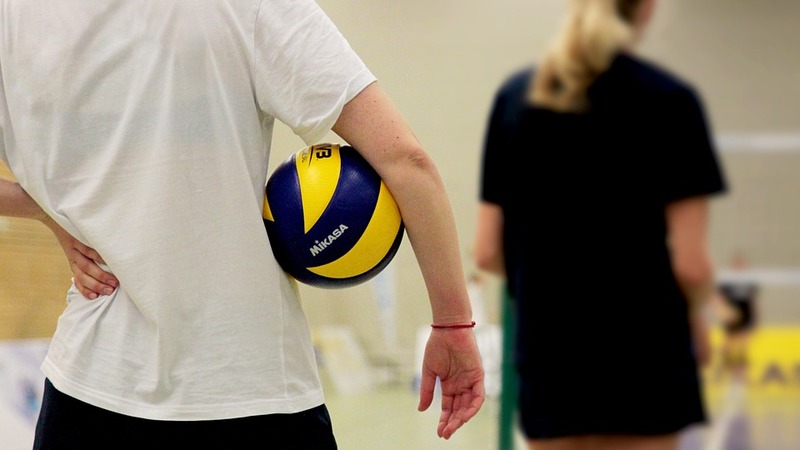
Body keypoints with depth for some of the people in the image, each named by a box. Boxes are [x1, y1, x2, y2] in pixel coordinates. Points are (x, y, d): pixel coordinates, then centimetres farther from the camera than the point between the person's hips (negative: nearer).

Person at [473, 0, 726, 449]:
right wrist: (695, 316, 10)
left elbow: (487, 252, 4)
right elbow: (691, 262, -10)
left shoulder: (514, 97, 4)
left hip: (547, 364, 4)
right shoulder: (670, 99, -8)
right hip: (645, 364, -4)